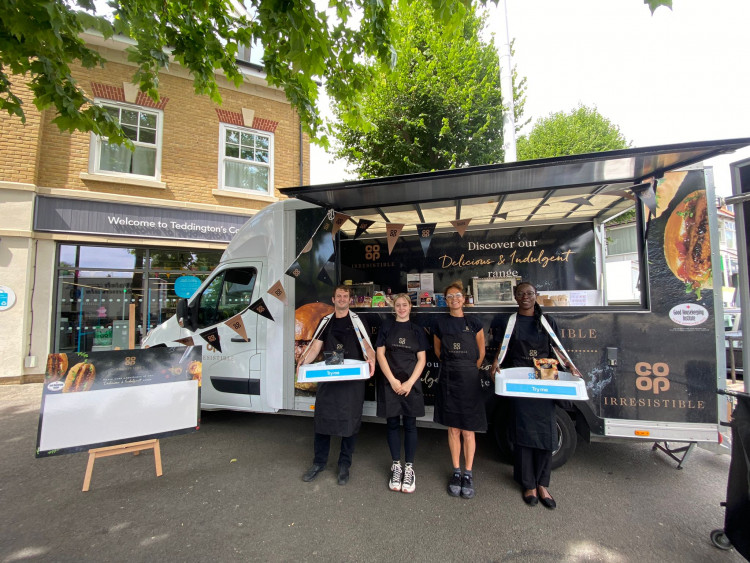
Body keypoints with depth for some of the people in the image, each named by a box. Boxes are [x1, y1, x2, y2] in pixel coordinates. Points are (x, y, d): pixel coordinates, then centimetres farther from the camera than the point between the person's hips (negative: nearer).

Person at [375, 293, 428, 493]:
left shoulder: (417, 330, 6)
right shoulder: (386, 328, 5)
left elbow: (422, 359, 2)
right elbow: (380, 354, -1)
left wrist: (409, 382, -10)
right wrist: (392, 380, -10)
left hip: (411, 384, 0)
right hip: (389, 383, 0)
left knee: (410, 424, 6)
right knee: (393, 424, 8)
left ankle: (409, 468, 20)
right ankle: (396, 466, 24)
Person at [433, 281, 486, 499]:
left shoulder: (474, 324, 0)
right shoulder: (440, 324, 3)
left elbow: (481, 352, 9)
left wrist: (470, 371, 9)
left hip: (469, 380, -1)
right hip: (448, 381, 1)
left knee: (468, 430, 5)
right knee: (453, 429, 9)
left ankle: (468, 474, 20)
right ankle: (456, 472, 24)